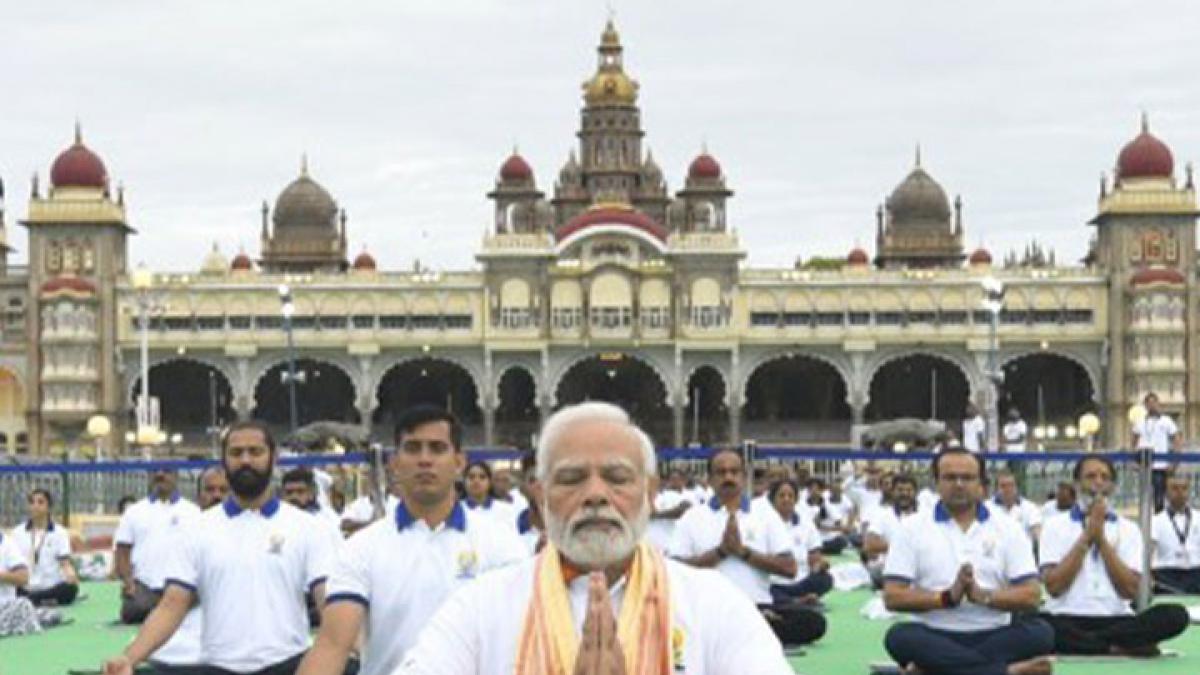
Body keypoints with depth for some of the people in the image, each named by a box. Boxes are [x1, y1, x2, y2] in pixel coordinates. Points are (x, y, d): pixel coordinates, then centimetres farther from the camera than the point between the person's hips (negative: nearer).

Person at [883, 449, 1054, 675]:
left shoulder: (1008, 529, 8)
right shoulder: (912, 528, 6)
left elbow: (1031, 595, 0)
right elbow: (892, 597, -2)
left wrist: (984, 595, -16)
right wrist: (946, 598, -15)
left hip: (993, 636, 1)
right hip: (935, 637, -1)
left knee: (1040, 633, -27)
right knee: (899, 637, -33)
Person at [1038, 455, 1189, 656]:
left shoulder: (1128, 529, 12)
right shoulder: (1055, 525, 8)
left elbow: (1130, 590, 0)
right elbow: (1053, 586, -4)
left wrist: (1101, 539, -4)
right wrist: (1086, 537, -5)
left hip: (1116, 620, 2)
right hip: (1067, 619, -2)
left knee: (1175, 615, -26)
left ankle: (1082, 645, -23)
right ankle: (1119, 648, -23)